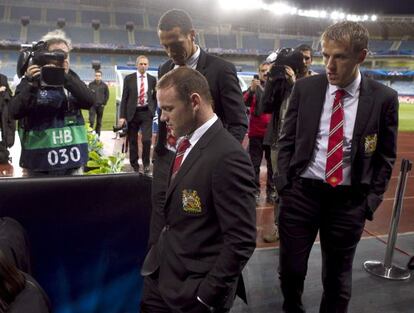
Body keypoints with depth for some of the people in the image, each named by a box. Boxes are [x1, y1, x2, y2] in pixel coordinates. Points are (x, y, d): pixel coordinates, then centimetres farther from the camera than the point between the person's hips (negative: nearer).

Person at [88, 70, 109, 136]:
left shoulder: (104, 85, 3)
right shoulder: (91, 84, 1)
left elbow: (107, 95, 9)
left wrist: (104, 103, 1)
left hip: (100, 105, 1)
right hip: (92, 105, -1)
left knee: (99, 121, 8)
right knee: (91, 120, -9)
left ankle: (98, 134, 17)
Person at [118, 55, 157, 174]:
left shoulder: (152, 79, 5)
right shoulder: (129, 78, 1)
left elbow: (155, 97, 13)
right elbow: (124, 98, -1)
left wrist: (153, 111, 3)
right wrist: (122, 116, -6)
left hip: (146, 112, 0)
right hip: (132, 112, 0)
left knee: (147, 140, -10)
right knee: (132, 141, 7)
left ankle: (146, 164, 10)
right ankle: (134, 165, 22)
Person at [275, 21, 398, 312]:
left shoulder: (384, 98, -4)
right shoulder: (305, 88, -1)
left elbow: (386, 156, 3)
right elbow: (287, 140, 5)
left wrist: (371, 200, -1)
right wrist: (284, 184, -1)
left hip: (349, 201, -1)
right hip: (301, 192, 1)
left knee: (337, 277, 15)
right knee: (290, 269, 11)